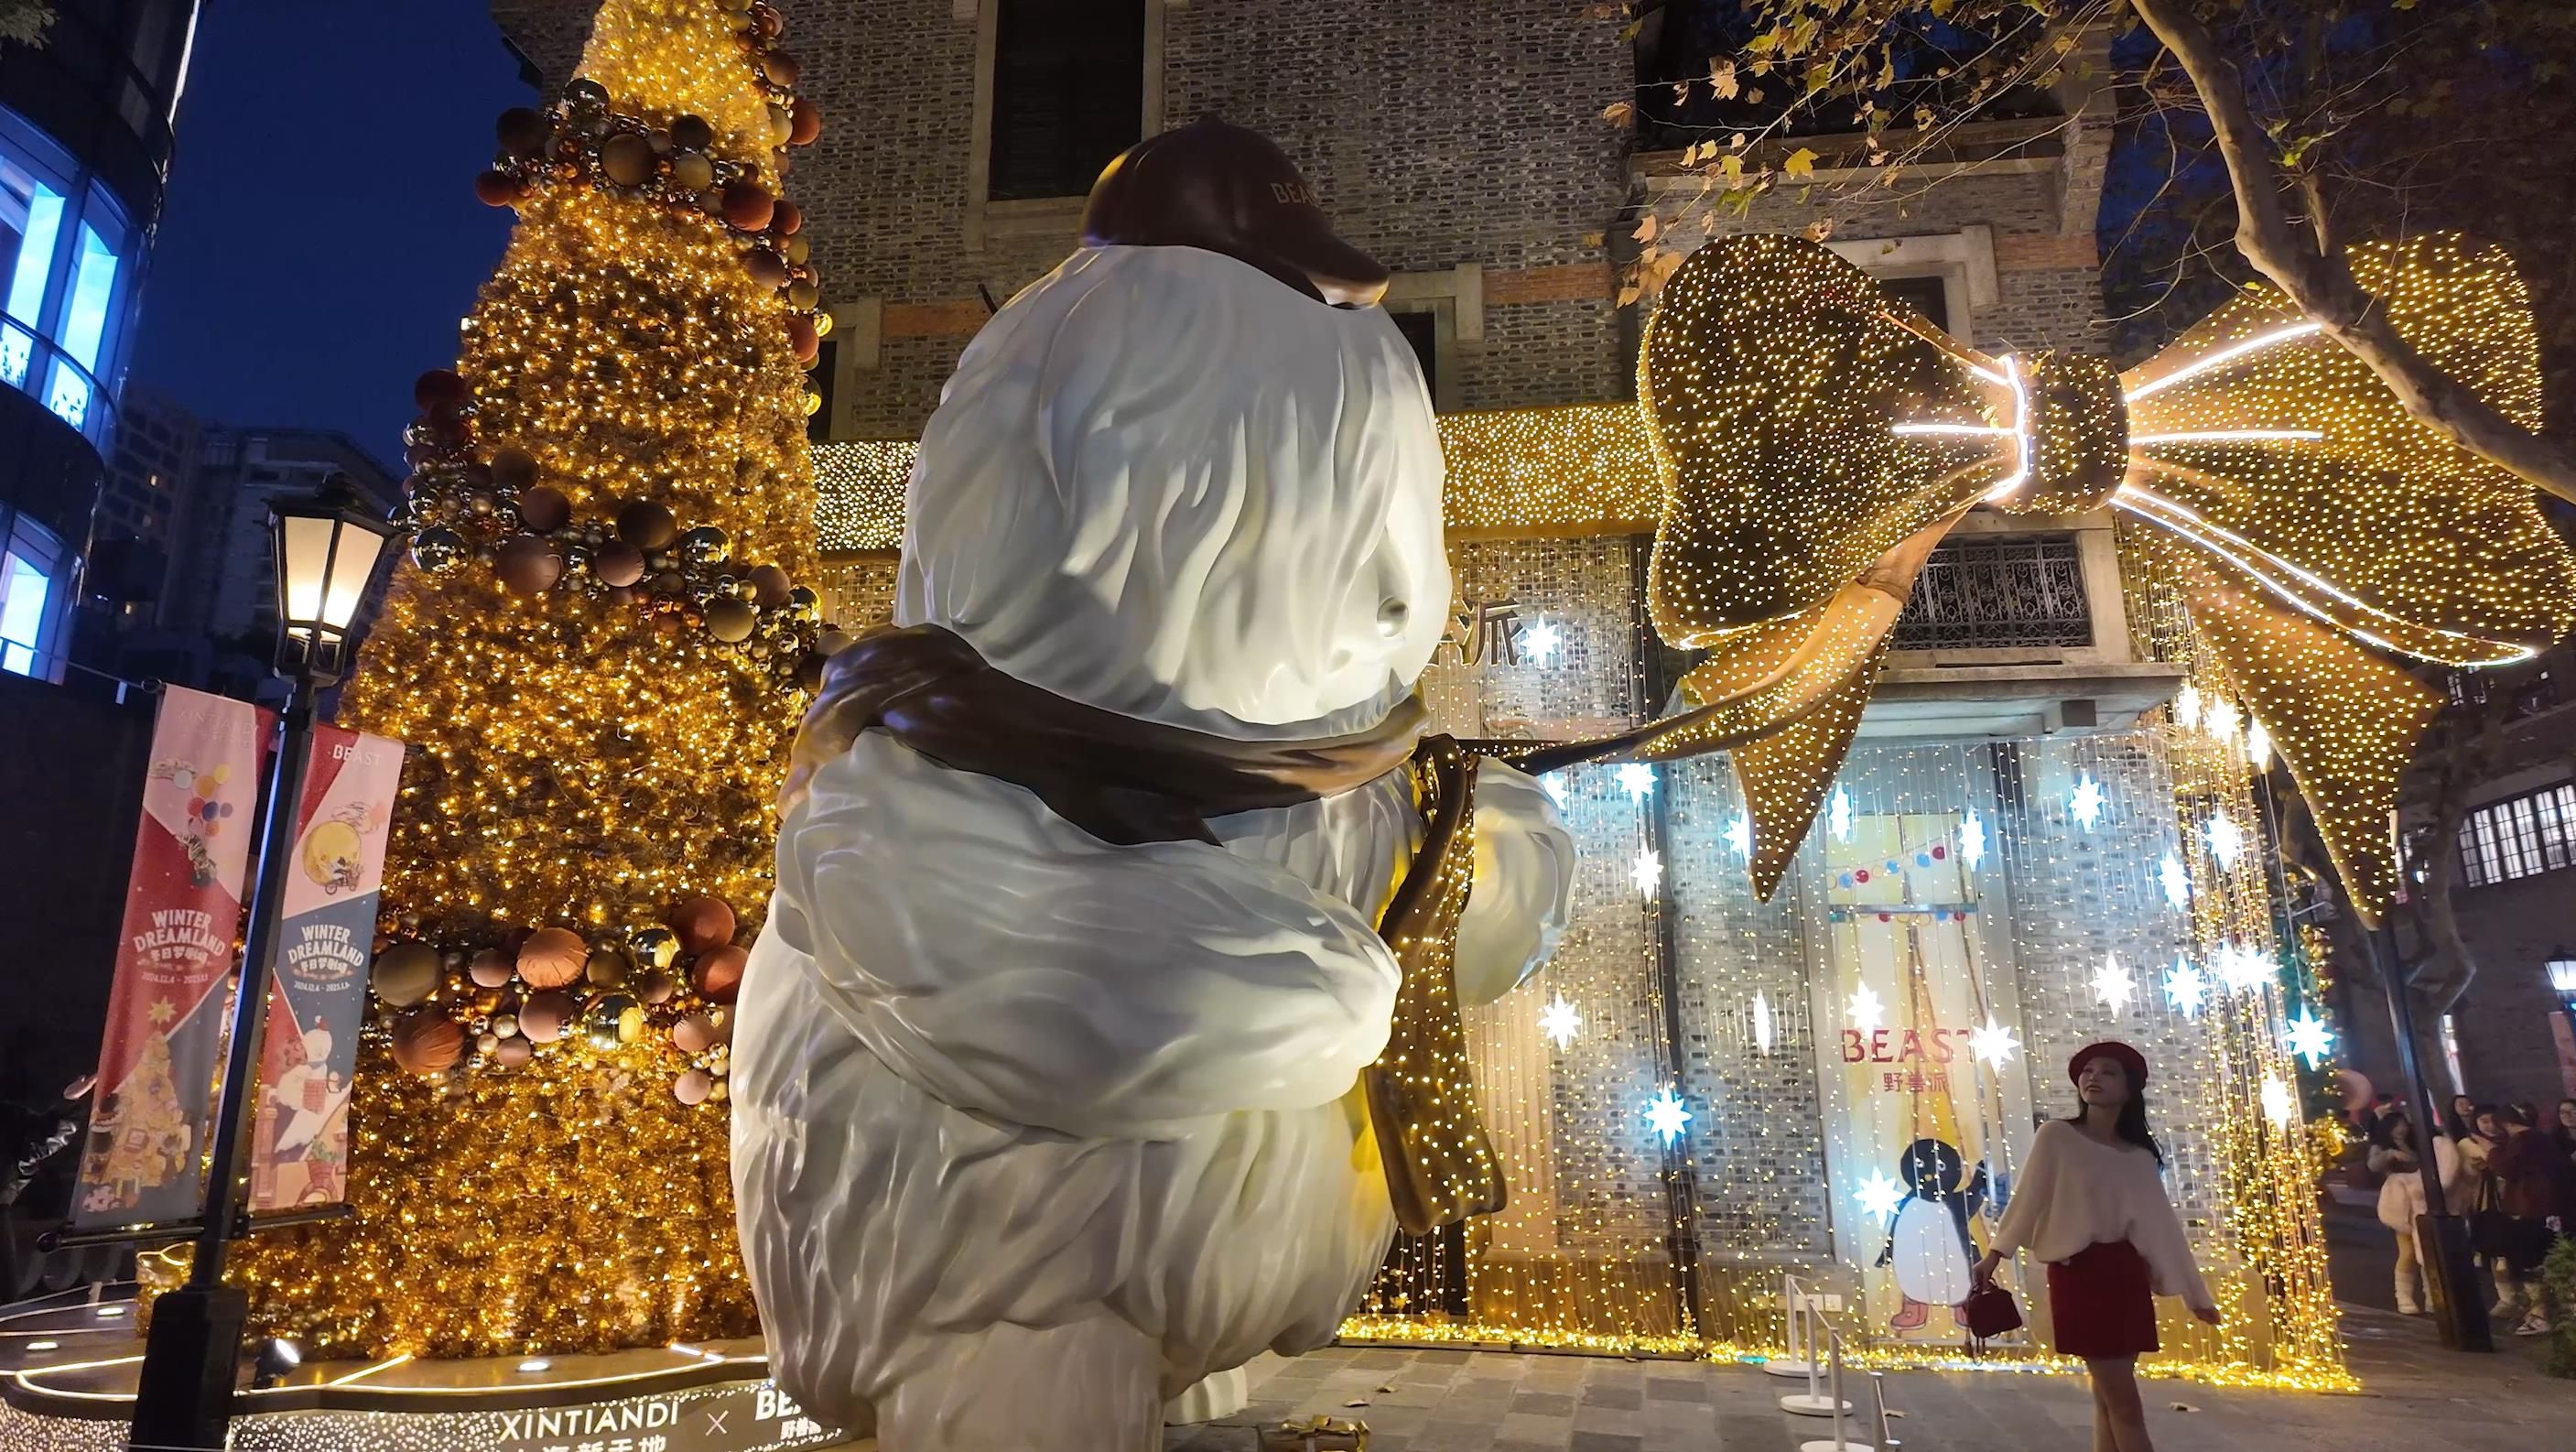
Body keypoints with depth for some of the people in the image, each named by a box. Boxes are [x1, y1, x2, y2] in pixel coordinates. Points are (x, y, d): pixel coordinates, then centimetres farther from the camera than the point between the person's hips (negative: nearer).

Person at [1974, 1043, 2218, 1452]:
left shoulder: (2140, 1157, 10)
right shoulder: (2056, 1136, -3)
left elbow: (2163, 1226, 12)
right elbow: (2028, 1198, -4)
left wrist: (2195, 1293, 12)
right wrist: (1995, 1254, -8)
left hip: (2127, 1275, 5)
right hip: (2079, 1273, -5)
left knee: (2110, 1396, 7)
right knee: (2124, 1403, -4)